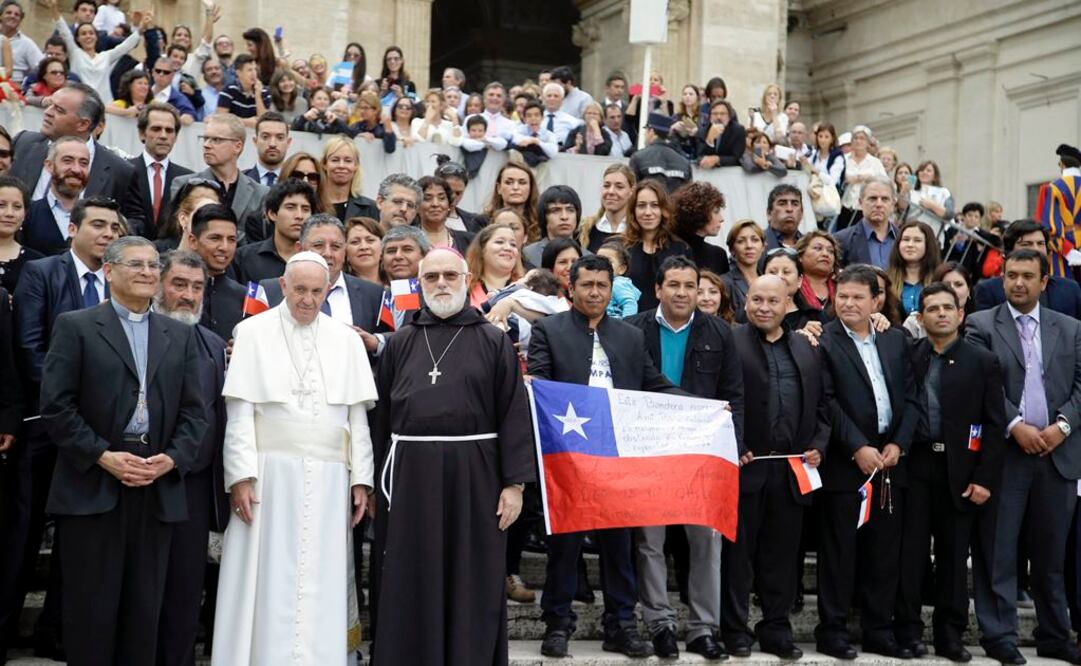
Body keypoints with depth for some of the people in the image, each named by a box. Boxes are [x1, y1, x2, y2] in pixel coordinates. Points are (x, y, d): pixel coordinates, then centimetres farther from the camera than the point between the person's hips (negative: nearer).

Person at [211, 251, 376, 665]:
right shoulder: (253, 332, 2)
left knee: (321, 584, 3)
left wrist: (361, 479, 3)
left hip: (329, 477, 2)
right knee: (267, 581, 0)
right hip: (270, 472, -2)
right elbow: (240, 411, -3)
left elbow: (357, 415, 9)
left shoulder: (346, 340, 10)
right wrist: (241, 475, -11)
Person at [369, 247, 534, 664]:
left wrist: (514, 483, -9)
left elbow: (514, 414, -2)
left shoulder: (494, 342, 3)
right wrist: (376, 482, 4)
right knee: (411, 589, 7)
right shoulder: (399, 344, 10)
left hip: (474, 476, -2)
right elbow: (382, 417, 9)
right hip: (410, 476, 2)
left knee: (471, 583, 5)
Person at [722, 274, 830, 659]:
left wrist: (818, 446, 3)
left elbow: (822, 404, 16)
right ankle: (735, 630, 12)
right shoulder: (729, 343, -2)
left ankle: (776, 629, 18)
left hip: (793, 468, 4)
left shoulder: (807, 350, 14)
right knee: (739, 551, 4)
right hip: (745, 465, -4)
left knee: (782, 553, 9)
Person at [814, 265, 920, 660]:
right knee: (839, 551, 1)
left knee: (885, 552, 9)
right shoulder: (823, 342, -4)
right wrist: (858, 449, -14)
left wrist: (898, 444, -3)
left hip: (890, 461, 5)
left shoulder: (895, 340, 12)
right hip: (844, 464, -5)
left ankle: (879, 630, 19)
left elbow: (910, 397, 9)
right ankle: (832, 631, 10)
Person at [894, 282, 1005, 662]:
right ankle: (908, 631, 13)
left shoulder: (983, 362, 3)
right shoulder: (906, 357, 5)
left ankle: (950, 635, 16)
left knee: (954, 555, 7)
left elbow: (995, 425, 0)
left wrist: (985, 479, -6)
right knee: (911, 551, 3)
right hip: (913, 464, 0)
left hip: (959, 470, 0)